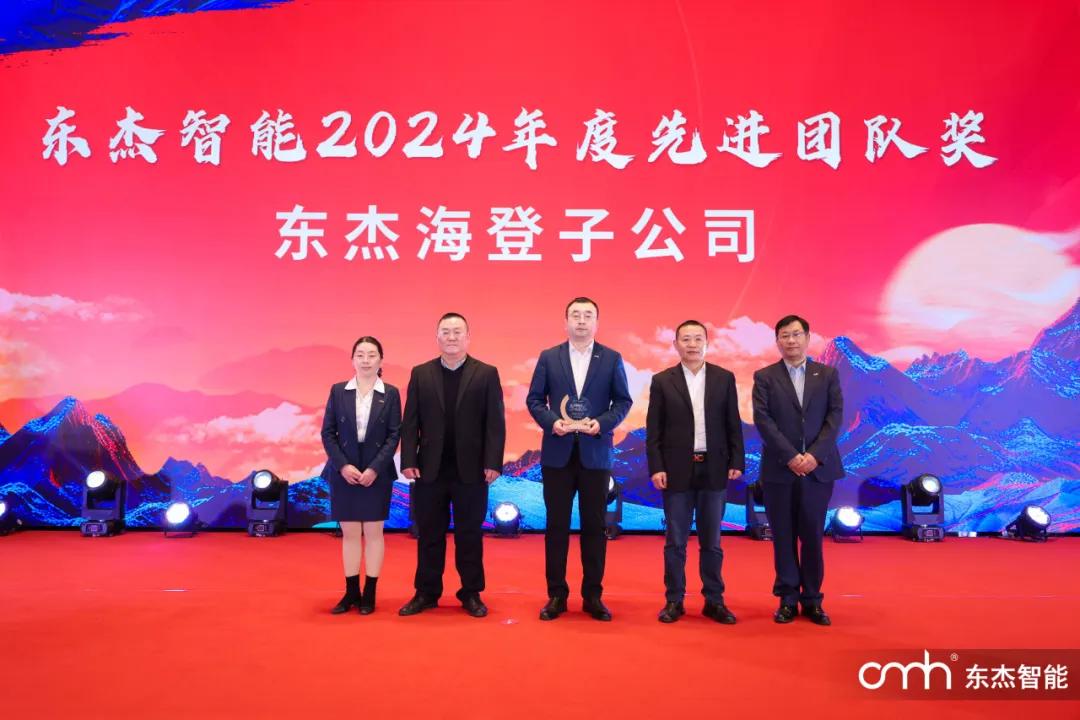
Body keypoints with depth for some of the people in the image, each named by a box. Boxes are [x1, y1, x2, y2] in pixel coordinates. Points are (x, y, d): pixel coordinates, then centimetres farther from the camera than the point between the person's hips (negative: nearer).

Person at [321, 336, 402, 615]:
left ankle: (369, 594, 14)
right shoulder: (338, 391, 3)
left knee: (373, 532, 5)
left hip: (377, 473, -1)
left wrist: (375, 468, -14)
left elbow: (394, 435, -4)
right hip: (344, 472, 1)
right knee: (349, 533, 7)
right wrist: (343, 466, -11)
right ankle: (351, 592, 17)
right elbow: (327, 432, 1)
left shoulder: (391, 394, 0)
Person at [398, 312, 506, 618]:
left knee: (470, 534, 7)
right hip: (430, 468, 2)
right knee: (429, 534, 9)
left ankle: (471, 593, 19)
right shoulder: (420, 374, 6)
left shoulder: (487, 374, 1)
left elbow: (495, 422, -3)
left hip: (471, 469, -1)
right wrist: (408, 461, -5)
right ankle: (426, 593, 21)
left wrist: (493, 462, -10)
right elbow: (410, 422, 4)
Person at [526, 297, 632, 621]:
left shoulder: (611, 359, 4)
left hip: (595, 453, 0)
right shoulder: (548, 357, 5)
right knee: (556, 525, 5)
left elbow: (623, 401, 3)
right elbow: (534, 399, 4)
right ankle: (556, 595, 15)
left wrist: (600, 423, -13)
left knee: (594, 525, 5)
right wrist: (552, 421, -14)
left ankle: (592, 596, 16)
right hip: (558, 452, 0)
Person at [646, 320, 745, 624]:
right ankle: (674, 601, 17)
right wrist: (656, 468, -8)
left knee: (711, 541, 9)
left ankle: (714, 601, 19)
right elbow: (653, 430, -1)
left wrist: (737, 461, -1)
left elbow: (733, 424, 5)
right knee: (675, 541, 6)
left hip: (714, 469, 1)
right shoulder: (662, 381, 1)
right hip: (677, 471, -1)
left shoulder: (724, 378, 5)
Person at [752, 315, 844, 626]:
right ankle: (788, 599, 15)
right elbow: (762, 420, -6)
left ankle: (812, 600, 17)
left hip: (818, 468, 1)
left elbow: (835, 416, -1)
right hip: (779, 469, -1)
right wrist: (791, 457, -14)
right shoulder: (764, 377, 3)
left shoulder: (828, 374, 8)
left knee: (813, 536, 6)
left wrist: (815, 454, -13)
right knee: (784, 537, 5)